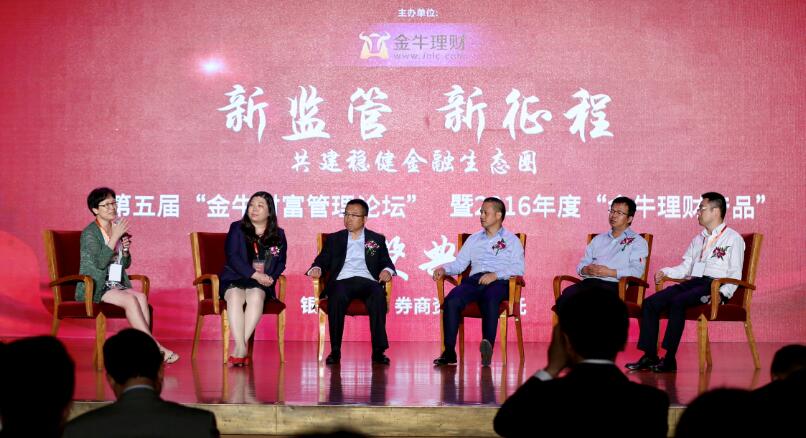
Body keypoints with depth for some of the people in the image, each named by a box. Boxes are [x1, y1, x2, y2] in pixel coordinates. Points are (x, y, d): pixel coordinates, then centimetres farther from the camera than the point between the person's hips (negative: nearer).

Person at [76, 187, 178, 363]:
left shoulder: (119, 230, 14)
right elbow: (100, 262, -19)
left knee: (141, 297, -25)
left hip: (116, 285, 6)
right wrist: (115, 237, -19)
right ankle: (155, 348, -29)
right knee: (130, 299, -30)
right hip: (95, 288, -6)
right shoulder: (89, 233, -5)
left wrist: (125, 251, -1)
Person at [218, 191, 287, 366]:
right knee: (235, 296, -35)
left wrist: (271, 277, -11)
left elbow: (281, 263, 11)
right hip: (234, 280, 0)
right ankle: (241, 348, -42)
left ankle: (239, 349, -36)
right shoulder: (237, 229, 8)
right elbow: (232, 257, -5)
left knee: (256, 296, -35)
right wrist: (254, 274, -17)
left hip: (261, 284, 1)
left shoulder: (278, 235, 14)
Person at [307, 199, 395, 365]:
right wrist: (316, 269, -7)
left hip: (367, 281, 0)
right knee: (337, 295, -37)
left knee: (378, 294, -36)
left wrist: (387, 270, -7)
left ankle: (378, 351, -36)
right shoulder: (334, 239, 25)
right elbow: (322, 261, 17)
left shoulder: (377, 239, 24)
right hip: (342, 281, 0)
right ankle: (335, 351, -31)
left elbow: (387, 263, 17)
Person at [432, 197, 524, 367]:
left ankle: (488, 345, -52)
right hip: (474, 280, 3)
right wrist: (444, 269, 1)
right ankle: (449, 351, -30)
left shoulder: (512, 240, 16)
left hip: (499, 282, -3)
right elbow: (459, 264, 22)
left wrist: (495, 275, -14)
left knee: (490, 299, -40)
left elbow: (518, 268, 1)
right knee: (451, 300, -29)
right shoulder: (474, 239, 29)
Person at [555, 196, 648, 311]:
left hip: (613, 285, -5)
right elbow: (581, 265, 25)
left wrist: (609, 272, -10)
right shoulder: (599, 239, 31)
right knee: (565, 296, -30)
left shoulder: (637, 242, 13)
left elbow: (637, 271, -2)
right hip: (589, 282, 5)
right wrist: (586, 270, 0)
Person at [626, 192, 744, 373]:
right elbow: (685, 267, 25)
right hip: (692, 283, 7)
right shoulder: (698, 240, 28)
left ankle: (670, 359, -34)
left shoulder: (733, 239, 5)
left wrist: (722, 294, -21)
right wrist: (665, 271, 6)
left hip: (714, 285, -7)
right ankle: (650, 356, -14)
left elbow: (735, 274, -4)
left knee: (677, 302, -34)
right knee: (650, 303, -12)